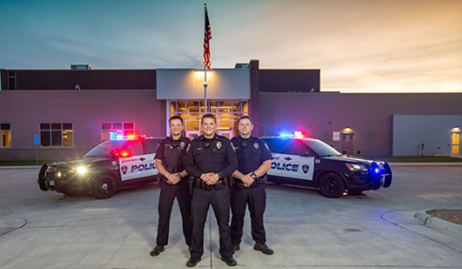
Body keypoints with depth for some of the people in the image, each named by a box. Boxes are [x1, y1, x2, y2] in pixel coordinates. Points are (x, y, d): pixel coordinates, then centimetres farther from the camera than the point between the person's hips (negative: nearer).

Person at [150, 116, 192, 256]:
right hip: (166, 182, 2)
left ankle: (190, 242, 18)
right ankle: (160, 244, 17)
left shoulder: (188, 143, 2)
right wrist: (169, 175, -12)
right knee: (163, 213, 6)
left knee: (187, 213, 5)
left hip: (184, 182, -2)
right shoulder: (164, 143, 9)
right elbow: (157, 162, 3)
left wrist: (180, 175, -16)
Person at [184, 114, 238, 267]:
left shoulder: (224, 142, 1)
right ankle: (196, 255, 26)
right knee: (197, 223, 9)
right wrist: (202, 175, -12)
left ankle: (226, 254, 26)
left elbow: (233, 164, 0)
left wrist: (218, 175, -14)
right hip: (200, 190, 1)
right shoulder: (194, 144, 5)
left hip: (220, 189, -1)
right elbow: (188, 165, 4)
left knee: (223, 223, 9)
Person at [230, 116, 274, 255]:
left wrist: (253, 175, -13)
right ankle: (235, 242, 26)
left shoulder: (260, 143, 8)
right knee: (237, 216, 10)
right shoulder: (232, 143, 4)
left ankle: (260, 242, 23)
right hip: (238, 186, -1)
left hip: (257, 186, 1)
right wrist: (243, 177, -19)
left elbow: (267, 164, 1)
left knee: (258, 215, 9)